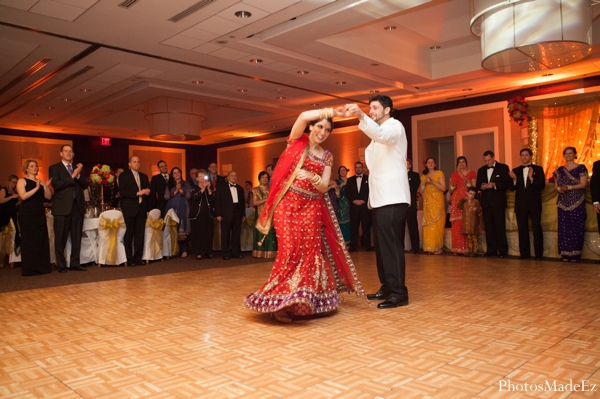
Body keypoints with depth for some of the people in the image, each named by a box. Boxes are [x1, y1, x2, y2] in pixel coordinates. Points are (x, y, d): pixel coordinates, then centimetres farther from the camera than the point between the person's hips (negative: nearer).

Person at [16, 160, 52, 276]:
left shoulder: (41, 182, 13)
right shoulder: (22, 181, 1)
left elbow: (48, 197, 3)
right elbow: (23, 196, -14)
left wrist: (46, 187, -12)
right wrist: (36, 188, -20)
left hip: (40, 214, 4)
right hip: (27, 215, -4)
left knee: (41, 240, 2)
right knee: (29, 241, -2)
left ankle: (42, 267, 8)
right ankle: (30, 269, 3)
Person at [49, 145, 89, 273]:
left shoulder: (78, 168, 17)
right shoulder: (54, 168, 4)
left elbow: (85, 184, 6)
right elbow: (56, 184, -11)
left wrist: (78, 175, -10)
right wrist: (72, 176, -13)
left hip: (78, 206, 4)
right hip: (62, 207, -4)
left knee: (76, 238, 6)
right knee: (61, 238, 0)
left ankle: (75, 263, 13)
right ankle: (61, 265, 8)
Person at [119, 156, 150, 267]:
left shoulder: (144, 176, 18)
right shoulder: (124, 176, 1)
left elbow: (148, 190, 20)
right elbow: (122, 192, -10)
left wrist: (147, 192, -3)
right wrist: (137, 193, -17)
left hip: (141, 208, 4)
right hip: (129, 209, -4)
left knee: (140, 234, 3)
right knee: (129, 235, -1)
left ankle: (138, 258, 9)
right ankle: (129, 259, 6)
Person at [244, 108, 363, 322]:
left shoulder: (327, 157, 12)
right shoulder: (297, 141, 5)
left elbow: (324, 187, 1)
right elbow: (303, 116, -15)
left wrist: (312, 177, -20)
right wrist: (333, 111, -16)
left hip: (311, 207, 4)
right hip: (288, 203, -4)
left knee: (311, 251, 0)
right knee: (290, 249, -11)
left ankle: (306, 300, 13)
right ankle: (281, 301, -1)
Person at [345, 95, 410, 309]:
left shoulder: (395, 126, -3)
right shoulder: (380, 131, 25)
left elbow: (382, 135, -29)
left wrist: (361, 116, -42)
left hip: (393, 197, -9)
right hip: (381, 196, 9)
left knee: (391, 244, -12)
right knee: (381, 244, 10)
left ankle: (399, 293, -9)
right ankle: (387, 287, 18)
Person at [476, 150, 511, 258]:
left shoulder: (503, 168, 1)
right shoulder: (481, 170, 15)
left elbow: (508, 183, -6)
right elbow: (478, 185, 13)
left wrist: (494, 184, -19)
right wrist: (482, 186, -9)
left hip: (498, 201, -4)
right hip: (486, 202, 4)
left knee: (500, 226, -4)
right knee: (488, 226, 5)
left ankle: (502, 250, 1)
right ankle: (491, 249, 11)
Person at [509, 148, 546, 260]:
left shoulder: (538, 169, 3)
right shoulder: (515, 170, 10)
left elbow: (542, 185, -7)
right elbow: (512, 188, 5)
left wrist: (531, 178, -20)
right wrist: (514, 180, -14)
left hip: (534, 204, -3)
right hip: (520, 204, 3)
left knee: (536, 228, -2)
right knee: (522, 229, 6)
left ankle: (538, 254, 5)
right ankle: (524, 253, 13)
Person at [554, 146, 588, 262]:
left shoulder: (581, 168, 1)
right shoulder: (560, 169, 14)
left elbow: (583, 184, -8)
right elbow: (556, 184, 13)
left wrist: (569, 187, -20)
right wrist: (559, 188, -10)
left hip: (577, 202, -4)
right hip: (563, 202, 4)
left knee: (576, 226, -4)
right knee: (564, 227, 1)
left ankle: (575, 254, 0)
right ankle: (565, 254, 5)